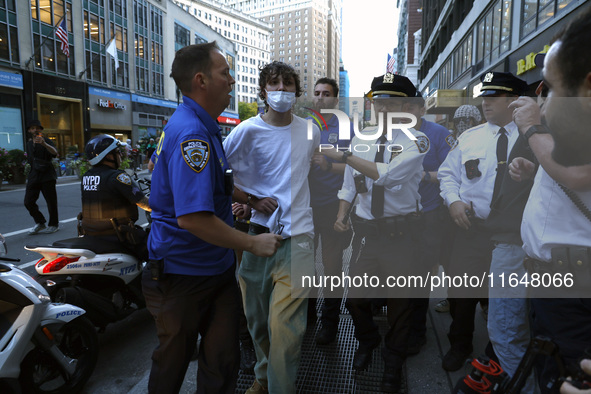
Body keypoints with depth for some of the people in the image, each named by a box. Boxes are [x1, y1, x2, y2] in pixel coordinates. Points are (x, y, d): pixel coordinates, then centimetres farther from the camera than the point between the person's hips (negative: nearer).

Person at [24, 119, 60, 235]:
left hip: (47, 176, -6)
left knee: (51, 201, -1)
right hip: (34, 176, 6)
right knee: (28, 201, 2)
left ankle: (53, 224, 13)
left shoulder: (46, 141, -4)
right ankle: (40, 223, 17)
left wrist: (44, 143, -43)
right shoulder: (29, 143, 16)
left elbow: (55, 152, -26)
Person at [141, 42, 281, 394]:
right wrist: (253, 243, -21)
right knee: (173, 364, 19)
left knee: (224, 360, 14)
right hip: (185, 273, -8)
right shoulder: (190, 134, -24)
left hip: (216, 269, 8)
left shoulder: (203, 128, 10)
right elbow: (192, 218, -31)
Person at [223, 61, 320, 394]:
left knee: (285, 326, -7)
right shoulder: (248, 130, -2)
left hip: (298, 237, 0)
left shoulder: (310, 131, 8)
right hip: (258, 233, 0)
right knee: (257, 319, 16)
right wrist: (253, 200, -8)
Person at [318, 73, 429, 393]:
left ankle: (393, 361, 40)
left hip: (400, 231, -3)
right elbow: (349, 185, 10)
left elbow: (389, 175, -25)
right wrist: (341, 215, -3)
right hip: (365, 229, 4)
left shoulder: (415, 140, -9)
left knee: (399, 299, 13)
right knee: (355, 298, 9)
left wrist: (344, 157, -26)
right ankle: (367, 341, 44)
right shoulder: (360, 140, 6)